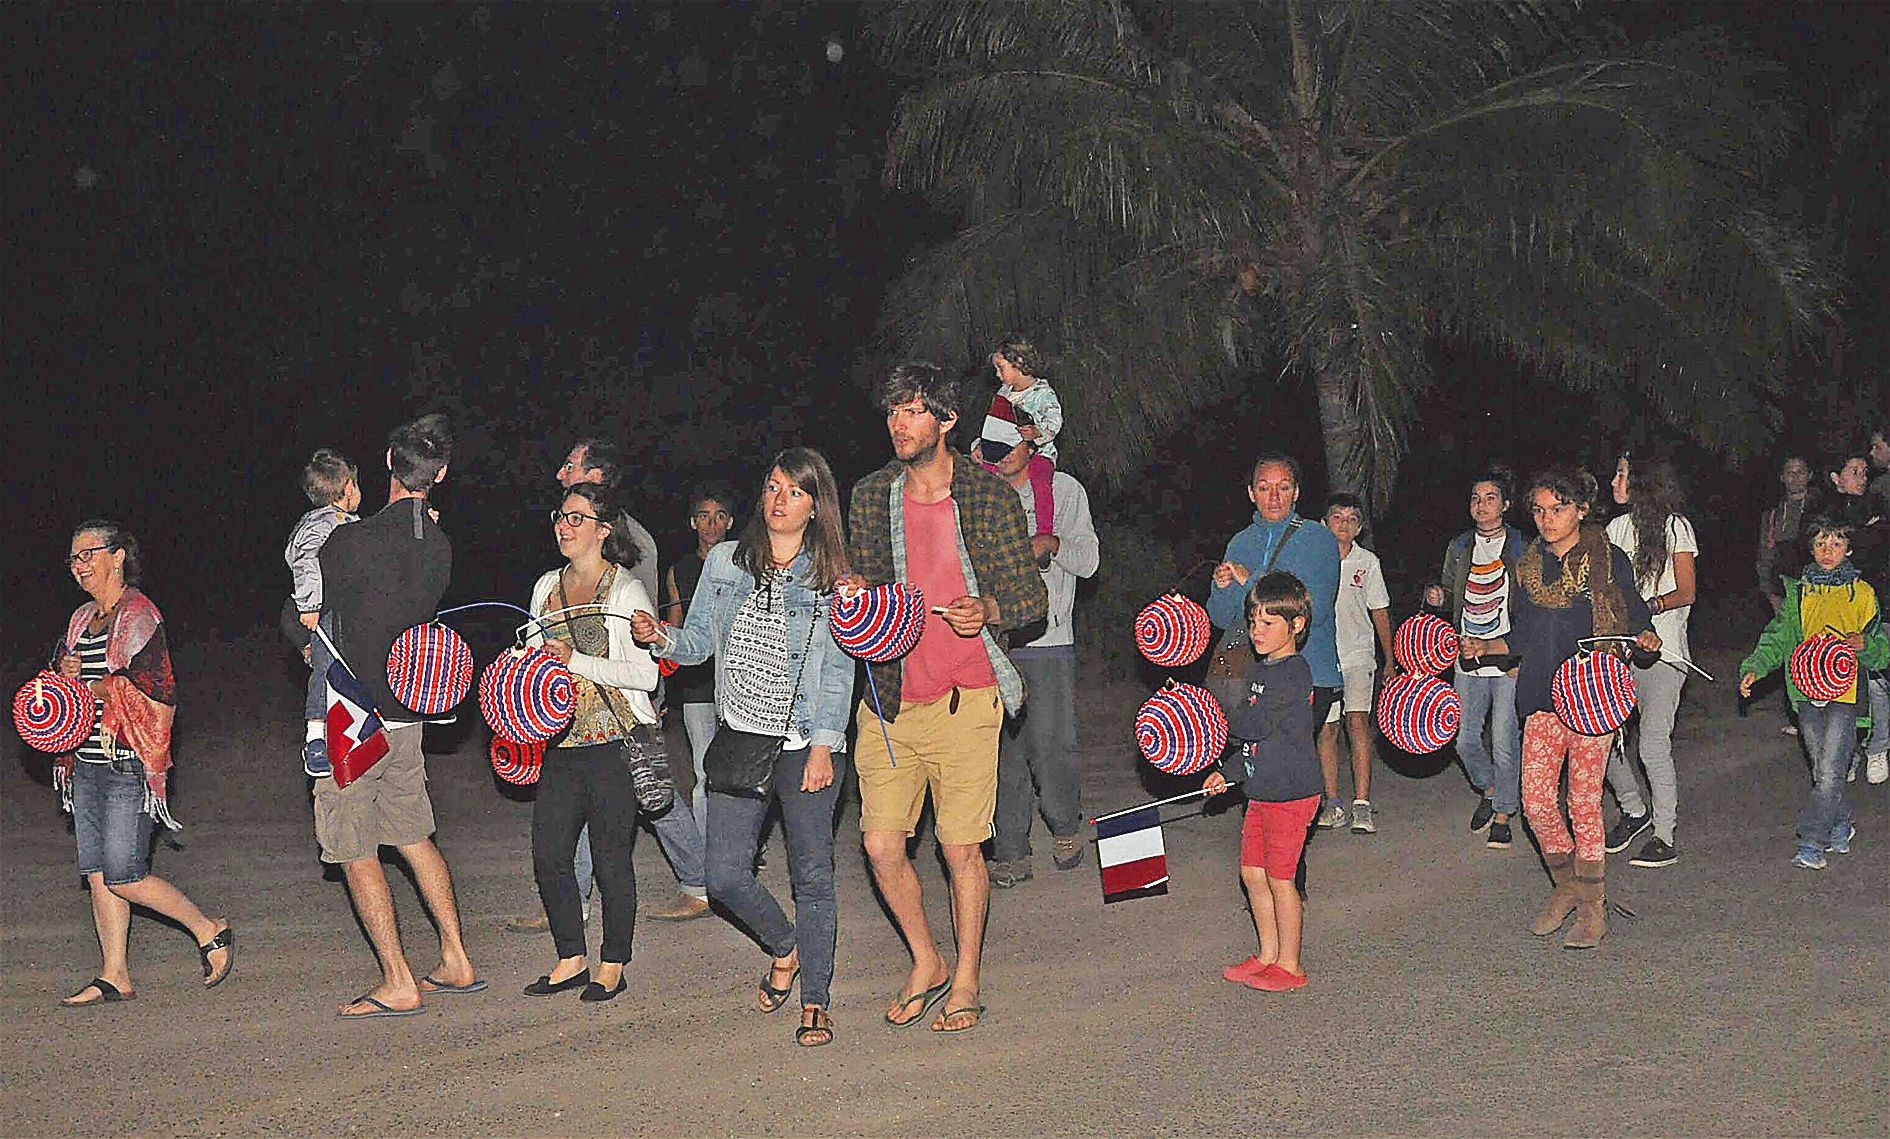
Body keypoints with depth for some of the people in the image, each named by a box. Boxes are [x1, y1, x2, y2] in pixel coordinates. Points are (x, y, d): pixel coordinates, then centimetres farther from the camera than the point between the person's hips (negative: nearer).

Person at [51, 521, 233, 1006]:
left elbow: (158, 697, -15)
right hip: (87, 765, 8)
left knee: (123, 876, -9)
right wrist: (66, 674, 0)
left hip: (128, 765, -8)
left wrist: (94, 688, -8)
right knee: (97, 875, 6)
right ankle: (114, 977, 12)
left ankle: (210, 930, 7)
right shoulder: (81, 619, 15)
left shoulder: (139, 615, -9)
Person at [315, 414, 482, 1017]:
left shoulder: (348, 541, -17)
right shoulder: (441, 548, 1)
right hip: (407, 717, 6)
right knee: (414, 836, 19)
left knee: (356, 853, 2)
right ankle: (456, 962, 23)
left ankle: (398, 984, 4)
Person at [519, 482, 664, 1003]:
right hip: (560, 744, 6)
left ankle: (613, 965, 14)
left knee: (611, 858, 1)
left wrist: (576, 662, -19)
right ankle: (571, 959, 20)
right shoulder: (547, 586, 14)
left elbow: (646, 672, -13)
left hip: (613, 744, -6)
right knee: (548, 853, 5)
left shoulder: (626, 590, -6)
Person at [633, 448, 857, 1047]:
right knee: (726, 876, -2)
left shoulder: (832, 577, -2)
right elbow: (700, 642, 12)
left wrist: (823, 746, -13)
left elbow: (838, 671, -4)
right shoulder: (725, 561, 7)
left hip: (806, 746, -3)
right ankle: (784, 950, 27)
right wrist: (661, 637, -10)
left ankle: (815, 1001, 15)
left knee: (812, 875, 2)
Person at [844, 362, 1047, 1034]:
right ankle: (925, 964, 24)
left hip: (963, 699, -3)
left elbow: (1030, 597, 2)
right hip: (889, 699, 4)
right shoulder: (870, 497, 8)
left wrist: (987, 612, -18)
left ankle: (965, 984, 18)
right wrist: (857, 593, -3)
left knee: (961, 849, 0)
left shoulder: (991, 497, -2)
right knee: (882, 846, 1)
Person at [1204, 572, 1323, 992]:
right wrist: (1228, 773, 16)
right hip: (1262, 791, 9)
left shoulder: (1294, 674, -18)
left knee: (1279, 877, -1)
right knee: (1252, 873, 14)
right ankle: (1268, 955, 26)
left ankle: (1289, 965, 11)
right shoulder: (1260, 666, 12)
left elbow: (1253, 724, -23)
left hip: (1290, 794, -9)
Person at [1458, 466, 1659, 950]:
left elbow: (1638, 619, 4)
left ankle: (1592, 908, 8)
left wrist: (1646, 639, -17)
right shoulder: (1529, 565, 12)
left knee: (1583, 801, -5)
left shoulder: (1608, 560, -1)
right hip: (1542, 695, 4)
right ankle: (1566, 887, 22)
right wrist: (1483, 646, 3)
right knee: (1536, 801, -1)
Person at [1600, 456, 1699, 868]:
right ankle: (1633, 810, 24)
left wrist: (1647, 607, -22)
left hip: (1662, 652, -6)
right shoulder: (1617, 528, 15)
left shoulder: (1675, 527, -2)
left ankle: (1666, 840, 0)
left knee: (1652, 744, -11)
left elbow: (1686, 593, -7)